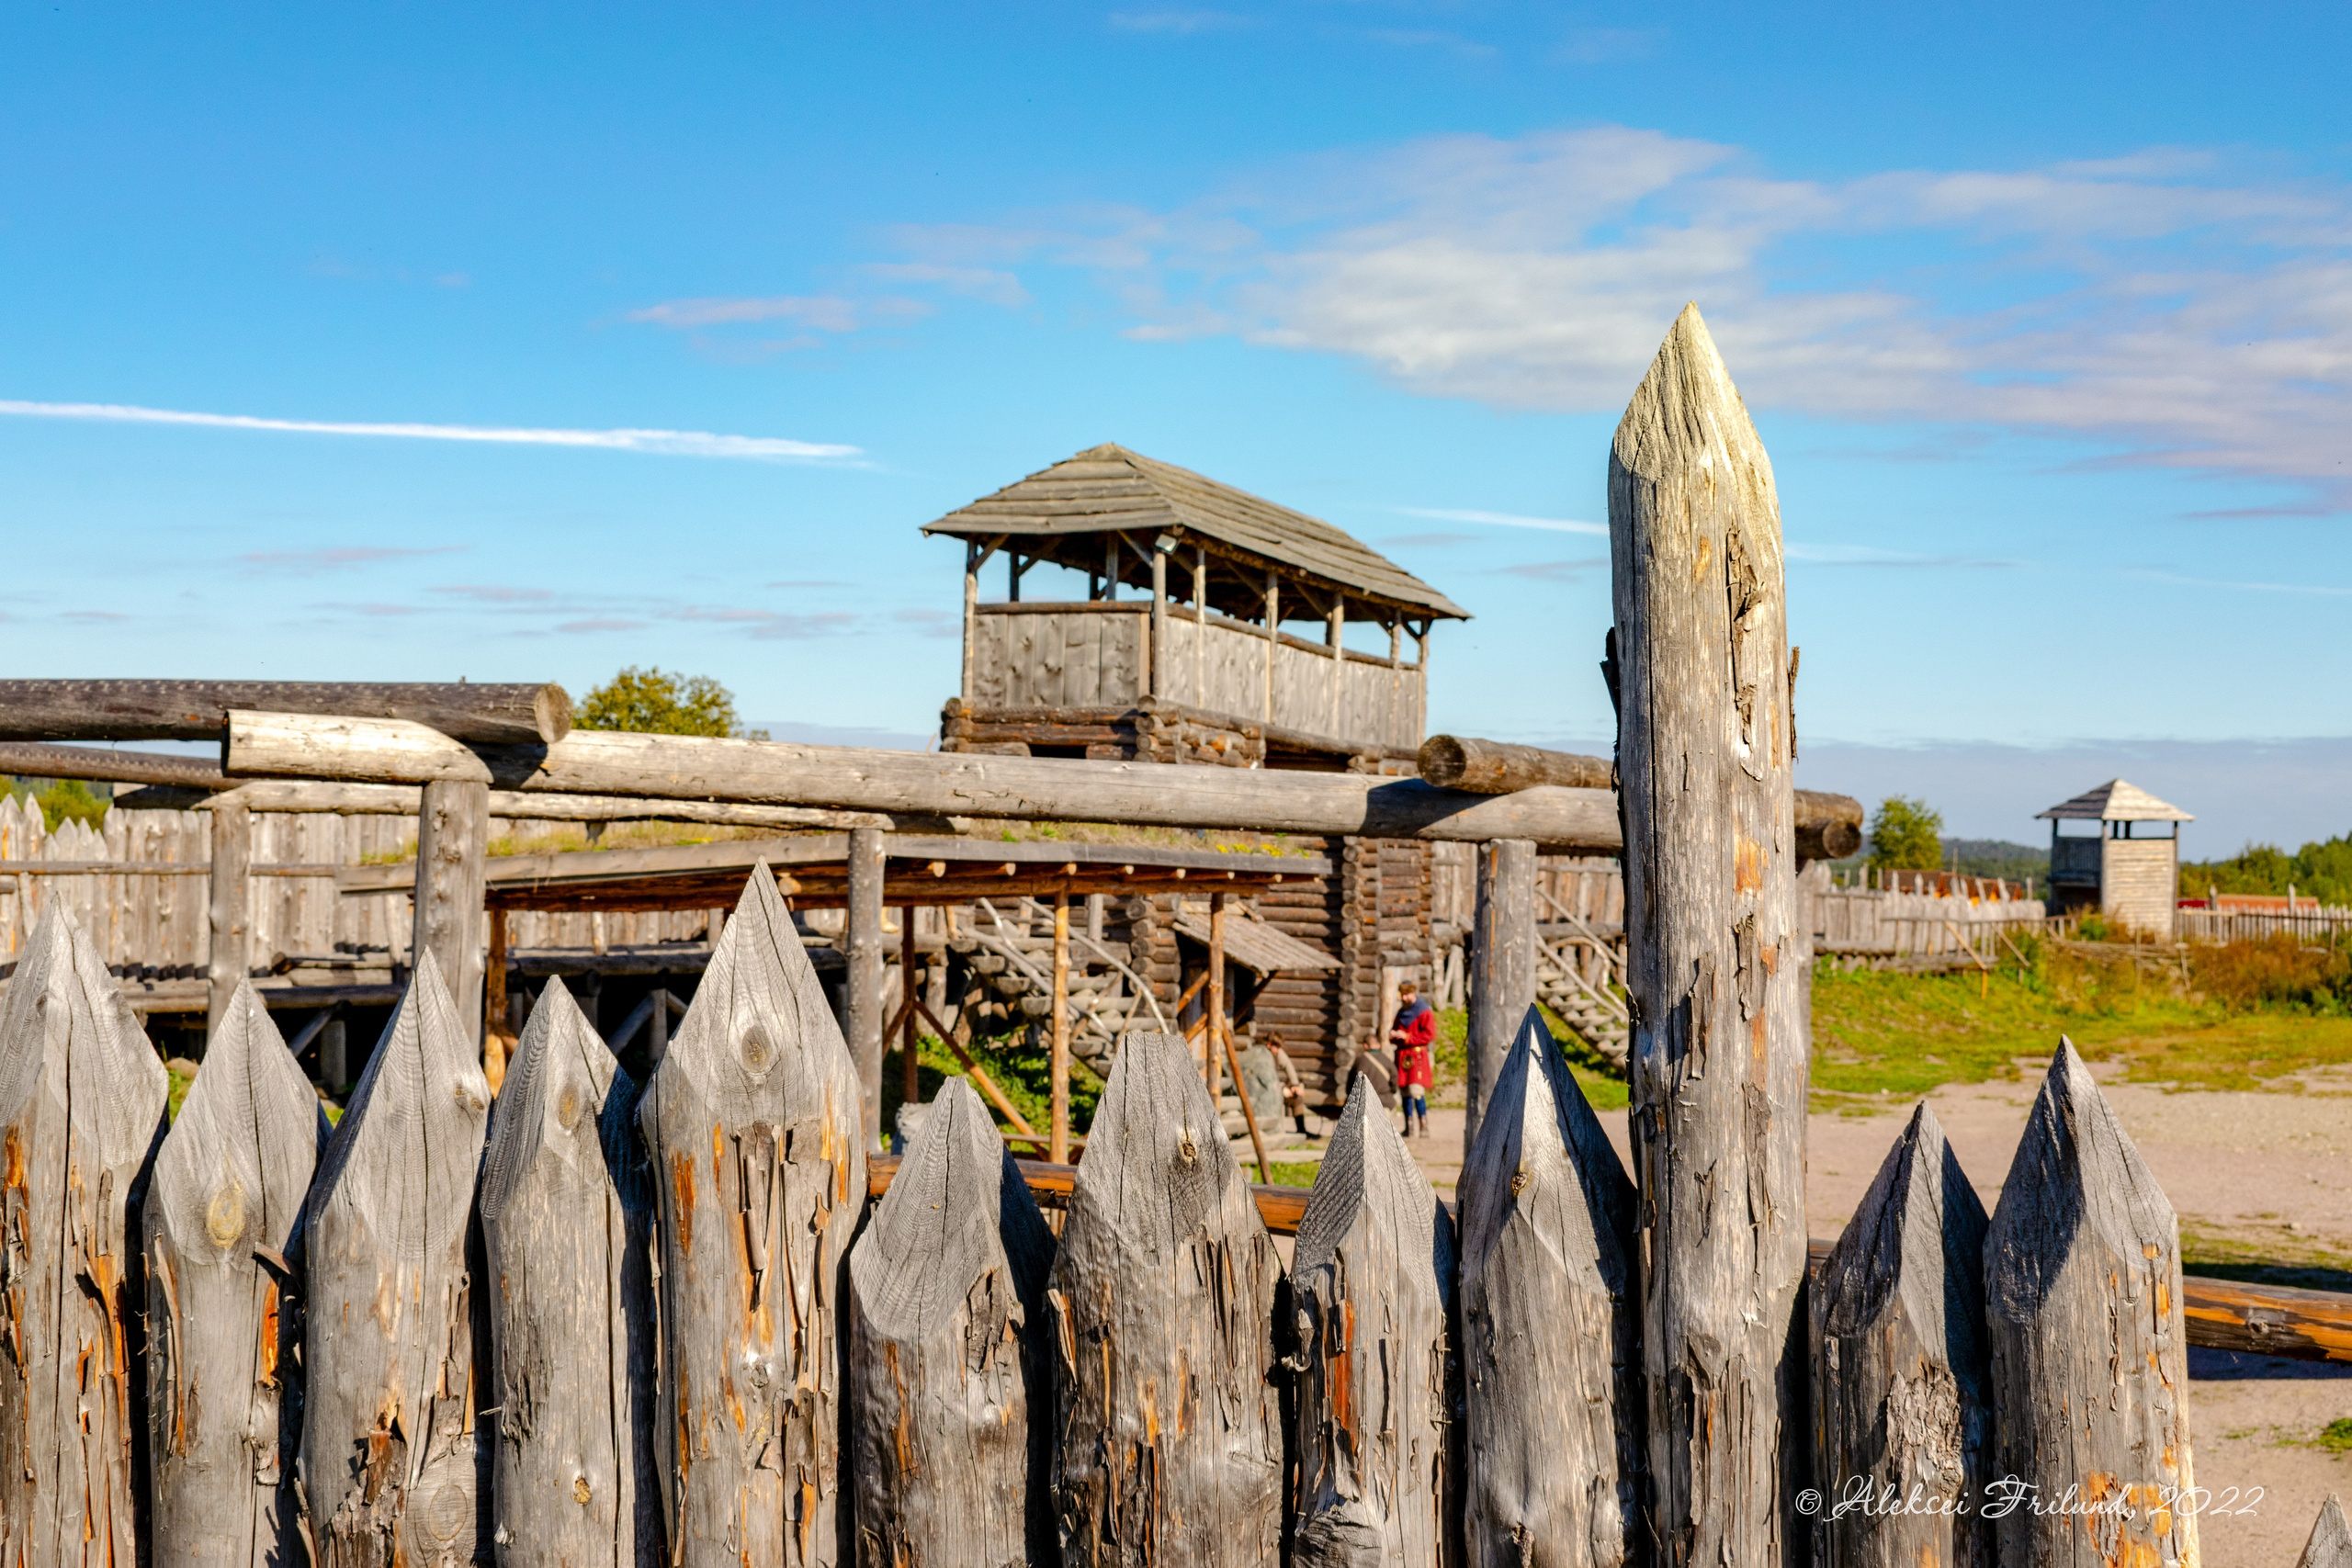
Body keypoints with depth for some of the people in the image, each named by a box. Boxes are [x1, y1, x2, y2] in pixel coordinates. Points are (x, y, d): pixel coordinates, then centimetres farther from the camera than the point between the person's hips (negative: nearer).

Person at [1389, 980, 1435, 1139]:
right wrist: (1393, 1035, 2)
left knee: (1416, 1091, -18)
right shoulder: (1401, 1013, 17)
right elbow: (1395, 1030, 27)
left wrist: (1407, 1037, -15)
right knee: (1404, 1092, 6)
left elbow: (1429, 1035, -12)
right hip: (1402, 1057, 7)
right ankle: (1409, 1129, 11)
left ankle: (1424, 1127, -14)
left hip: (1417, 1056, -7)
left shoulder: (1424, 1013, -4)